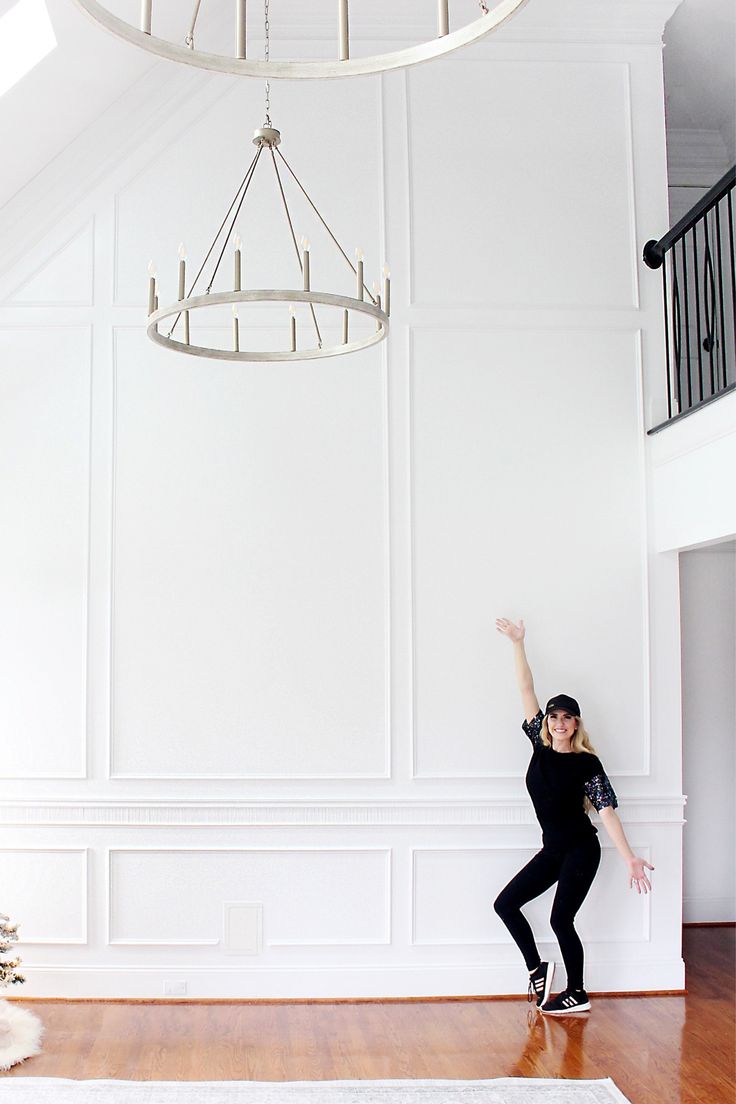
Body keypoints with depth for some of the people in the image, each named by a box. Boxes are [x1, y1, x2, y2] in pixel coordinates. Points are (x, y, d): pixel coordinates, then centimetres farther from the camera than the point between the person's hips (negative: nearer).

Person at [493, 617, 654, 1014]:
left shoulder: (587, 764, -9)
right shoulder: (541, 746, 2)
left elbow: (607, 810, -14)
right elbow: (526, 690, 0)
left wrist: (630, 858, -21)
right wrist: (518, 643, -2)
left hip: (581, 851, -6)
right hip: (552, 850, 6)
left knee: (560, 919, -5)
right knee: (506, 903, 2)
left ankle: (577, 993, 13)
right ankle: (537, 970, 15)